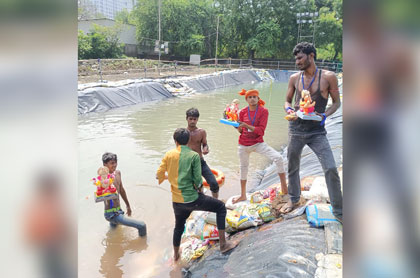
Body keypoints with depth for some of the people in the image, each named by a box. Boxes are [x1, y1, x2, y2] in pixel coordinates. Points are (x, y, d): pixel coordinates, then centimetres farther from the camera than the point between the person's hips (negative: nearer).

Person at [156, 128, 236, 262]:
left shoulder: (168, 155, 1)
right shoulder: (194, 155, -10)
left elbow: (159, 176, 4)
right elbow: (198, 181, -13)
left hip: (177, 201, 5)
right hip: (192, 199, -5)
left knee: (179, 226, 29)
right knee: (221, 207, 12)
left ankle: (176, 254, 48)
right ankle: (223, 243, 10)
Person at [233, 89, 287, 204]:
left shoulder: (263, 111, -9)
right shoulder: (242, 112, -2)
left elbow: (261, 131, -17)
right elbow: (241, 131, 5)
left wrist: (246, 125, -26)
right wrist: (238, 126, -16)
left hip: (258, 143, -2)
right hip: (243, 144, 3)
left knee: (278, 157, -22)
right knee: (243, 167, 15)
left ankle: (284, 188, -9)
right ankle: (243, 195, 34)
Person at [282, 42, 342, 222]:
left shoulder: (328, 77, -5)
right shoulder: (294, 78, 4)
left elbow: (336, 102, 2)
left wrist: (325, 115, -16)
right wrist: (288, 109, -9)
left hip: (317, 131, -3)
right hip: (296, 129, 3)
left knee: (331, 169, -10)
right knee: (293, 167, 14)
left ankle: (338, 211, 5)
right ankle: (293, 199, 38)